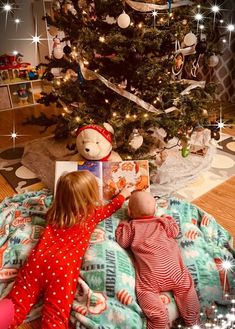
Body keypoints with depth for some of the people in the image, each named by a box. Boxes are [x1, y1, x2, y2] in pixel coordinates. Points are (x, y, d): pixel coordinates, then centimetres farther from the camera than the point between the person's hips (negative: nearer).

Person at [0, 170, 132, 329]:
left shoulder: (55, 213, 22)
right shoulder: (92, 214, 14)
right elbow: (109, 208, 35)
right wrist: (123, 194, 54)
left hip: (39, 260, 4)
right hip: (63, 266, -4)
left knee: (16, 306, 1)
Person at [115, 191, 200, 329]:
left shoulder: (132, 226, 12)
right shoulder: (162, 221, 19)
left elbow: (122, 241, 10)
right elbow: (175, 231, 20)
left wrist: (122, 225, 25)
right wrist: (169, 219, 35)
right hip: (171, 266, 3)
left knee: (145, 291, -5)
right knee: (185, 284, 9)